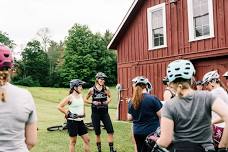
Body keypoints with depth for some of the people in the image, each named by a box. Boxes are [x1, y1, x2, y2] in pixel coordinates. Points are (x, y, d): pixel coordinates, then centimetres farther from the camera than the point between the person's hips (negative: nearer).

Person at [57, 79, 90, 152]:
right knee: (73, 141, 4)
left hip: (80, 121, 7)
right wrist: (67, 113, -13)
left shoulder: (81, 96, 7)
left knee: (87, 140, 7)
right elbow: (59, 107, -15)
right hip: (72, 121, -7)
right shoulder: (70, 97, -14)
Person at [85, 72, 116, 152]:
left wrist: (108, 101, -5)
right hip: (95, 113, -1)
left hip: (105, 112, 1)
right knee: (97, 133, 8)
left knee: (110, 130, -6)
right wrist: (93, 102, -11)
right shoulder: (92, 89, -5)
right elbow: (86, 99, 5)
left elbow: (110, 97, 16)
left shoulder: (106, 89, -1)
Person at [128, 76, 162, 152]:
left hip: (137, 132, 5)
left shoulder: (131, 101, 0)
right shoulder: (152, 99, -16)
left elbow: (129, 118, 8)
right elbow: (161, 115, -12)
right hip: (151, 132, -5)